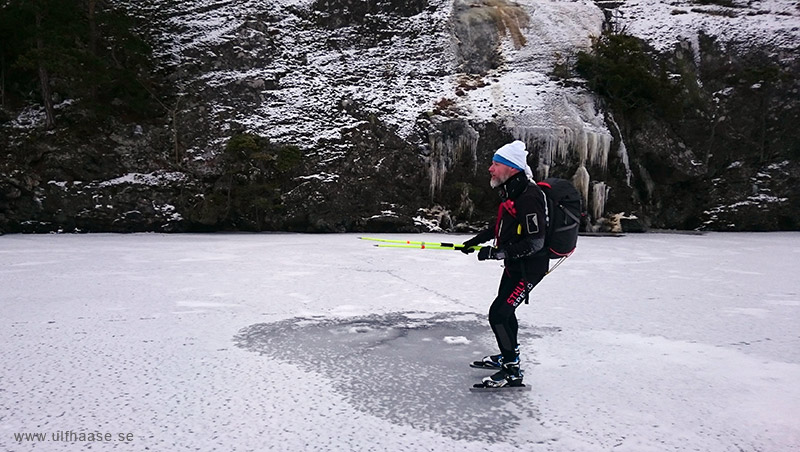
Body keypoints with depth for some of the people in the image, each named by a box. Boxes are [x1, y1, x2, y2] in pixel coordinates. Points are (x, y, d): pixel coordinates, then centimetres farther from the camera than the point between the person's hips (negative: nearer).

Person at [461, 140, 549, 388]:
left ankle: (512, 372, 2)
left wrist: (497, 253, -27)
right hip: (513, 264, 10)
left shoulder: (529, 198, -27)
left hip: (529, 268, -10)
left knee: (498, 314, -11)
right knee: (504, 310, 22)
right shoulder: (511, 191, 4)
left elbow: (535, 242, -29)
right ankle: (509, 355, 43)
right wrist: (476, 240, 14)